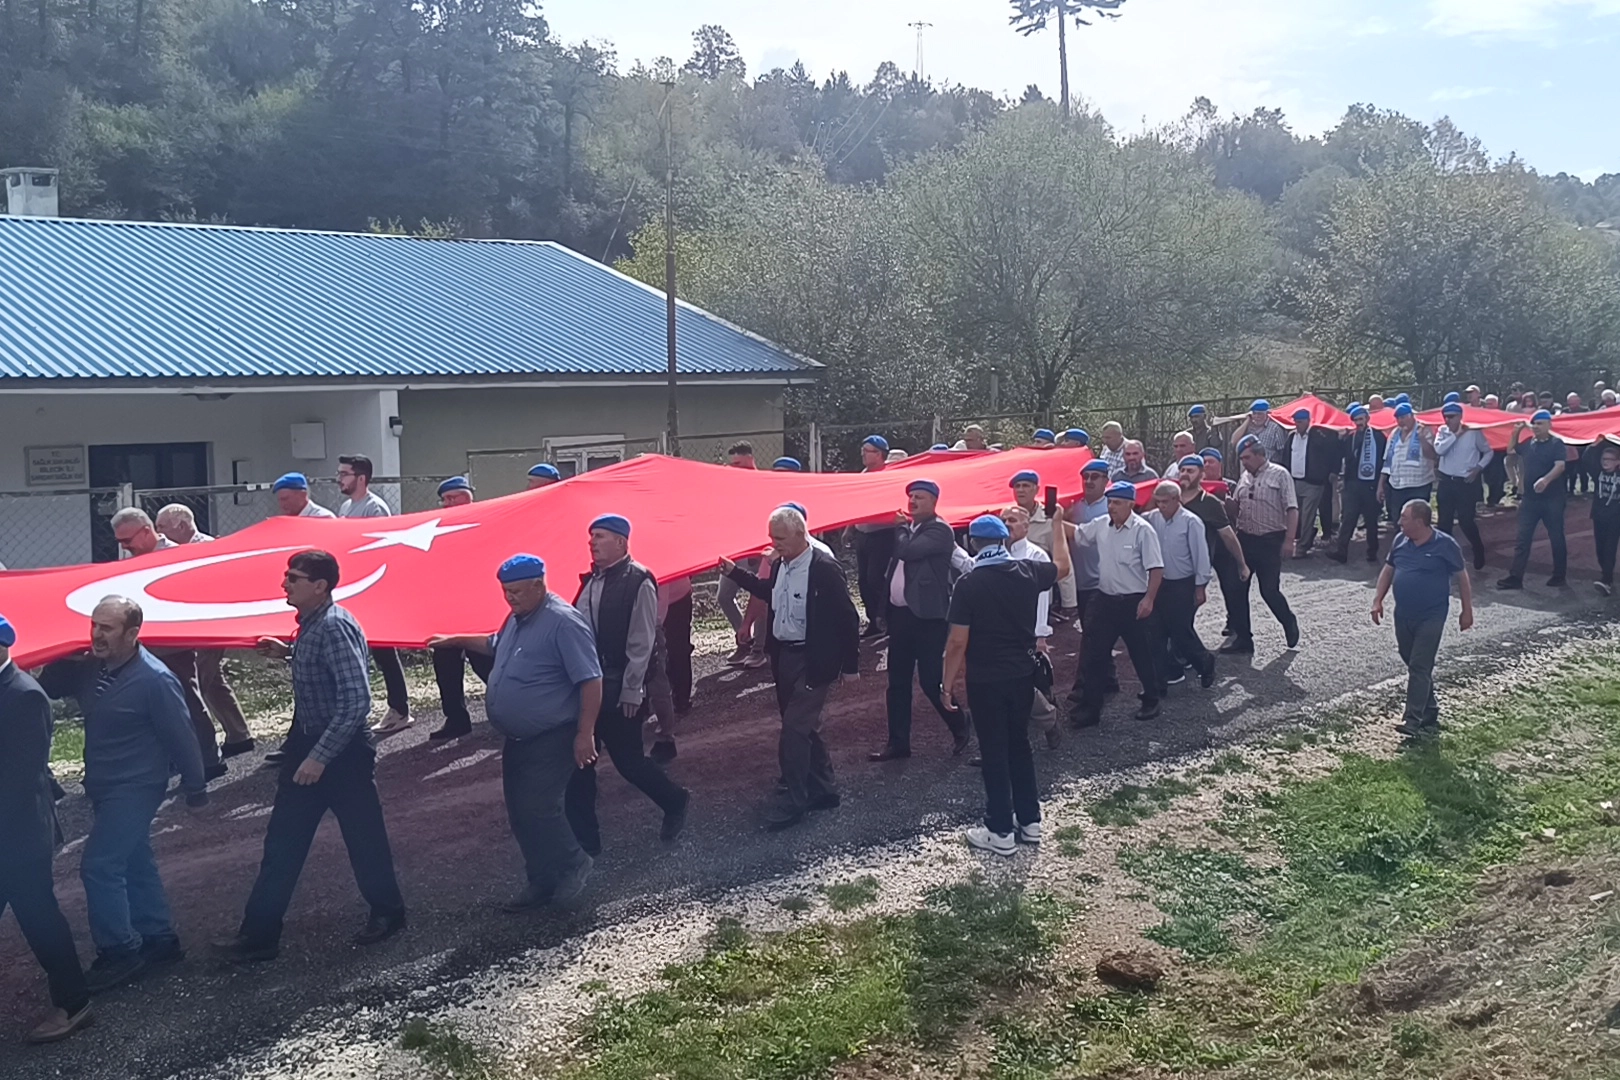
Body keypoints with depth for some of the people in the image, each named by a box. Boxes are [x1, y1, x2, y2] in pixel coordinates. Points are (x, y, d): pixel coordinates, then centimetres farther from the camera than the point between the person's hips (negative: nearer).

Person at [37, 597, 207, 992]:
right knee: (133, 862, 17)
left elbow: (181, 738, -15)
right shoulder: (89, 668, 0)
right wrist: (62, 660, -11)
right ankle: (159, 939, 29)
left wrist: (195, 789, -9)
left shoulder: (154, 679, -22)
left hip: (135, 789, -8)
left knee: (99, 867, -9)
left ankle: (119, 953, 3)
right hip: (104, 787, 8)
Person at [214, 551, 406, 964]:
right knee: (282, 841, 9)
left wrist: (320, 756, -27)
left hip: (341, 752, -9)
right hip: (308, 744, 9)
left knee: (362, 836, 8)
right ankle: (259, 934, 15)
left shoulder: (335, 627, -22)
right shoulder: (310, 624, 6)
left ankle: (387, 913, 28)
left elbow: (356, 700, -28)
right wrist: (289, 652, 11)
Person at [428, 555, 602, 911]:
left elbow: (591, 681, -22)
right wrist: (456, 640, 31)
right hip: (516, 739, 9)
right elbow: (495, 645, 34)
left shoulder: (563, 622, -20)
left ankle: (573, 864, 10)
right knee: (520, 813, 11)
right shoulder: (517, 620, 9)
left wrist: (585, 734, -24)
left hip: (551, 739, -9)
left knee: (537, 808, -14)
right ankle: (541, 883, 23)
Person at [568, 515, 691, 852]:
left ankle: (674, 801, 30)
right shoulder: (590, 580, 9)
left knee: (628, 760, 3)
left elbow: (641, 643, -14)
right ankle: (583, 840, 17)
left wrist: (632, 692, -15)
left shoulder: (638, 582, -12)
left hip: (620, 692, -7)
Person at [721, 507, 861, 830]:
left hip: (812, 661, -8)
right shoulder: (780, 564, 3)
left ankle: (794, 803, 4)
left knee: (794, 730, -7)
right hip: (783, 657, 8)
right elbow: (768, 592, 24)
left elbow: (848, 618, -15)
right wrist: (734, 573, 13)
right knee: (803, 728, 16)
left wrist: (850, 666, -12)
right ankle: (823, 789, 31)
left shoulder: (825, 568, -19)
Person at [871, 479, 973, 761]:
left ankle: (960, 727, 18)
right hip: (900, 613, 8)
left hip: (928, 616, -8)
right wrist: (885, 607, 16)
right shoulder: (908, 529, 14)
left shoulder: (940, 531, -10)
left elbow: (908, 550, -24)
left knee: (931, 680, -5)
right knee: (897, 681, 9)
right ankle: (898, 742, 17)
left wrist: (901, 528, -4)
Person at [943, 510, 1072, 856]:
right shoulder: (1028, 572, -3)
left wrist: (948, 683, -6)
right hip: (1022, 674, 5)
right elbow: (1062, 566, 20)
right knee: (1019, 744, 19)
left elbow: (958, 641, -16)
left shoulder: (968, 583, -16)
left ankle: (1001, 832, 11)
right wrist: (1058, 525, 33)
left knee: (994, 751, 4)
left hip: (985, 680, -5)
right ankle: (1030, 821, 26)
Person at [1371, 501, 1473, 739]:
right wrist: (1377, 600, 6)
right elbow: (1388, 570, 14)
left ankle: (1413, 721, -11)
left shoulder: (1445, 544, -11)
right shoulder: (1401, 541, 4)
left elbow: (1462, 577, -3)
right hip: (1403, 615, 6)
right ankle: (1430, 714, 28)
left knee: (1420, 667, -10)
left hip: (1431, 618, -6)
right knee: (1412, 663, 14)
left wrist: (1467, 610, -1)